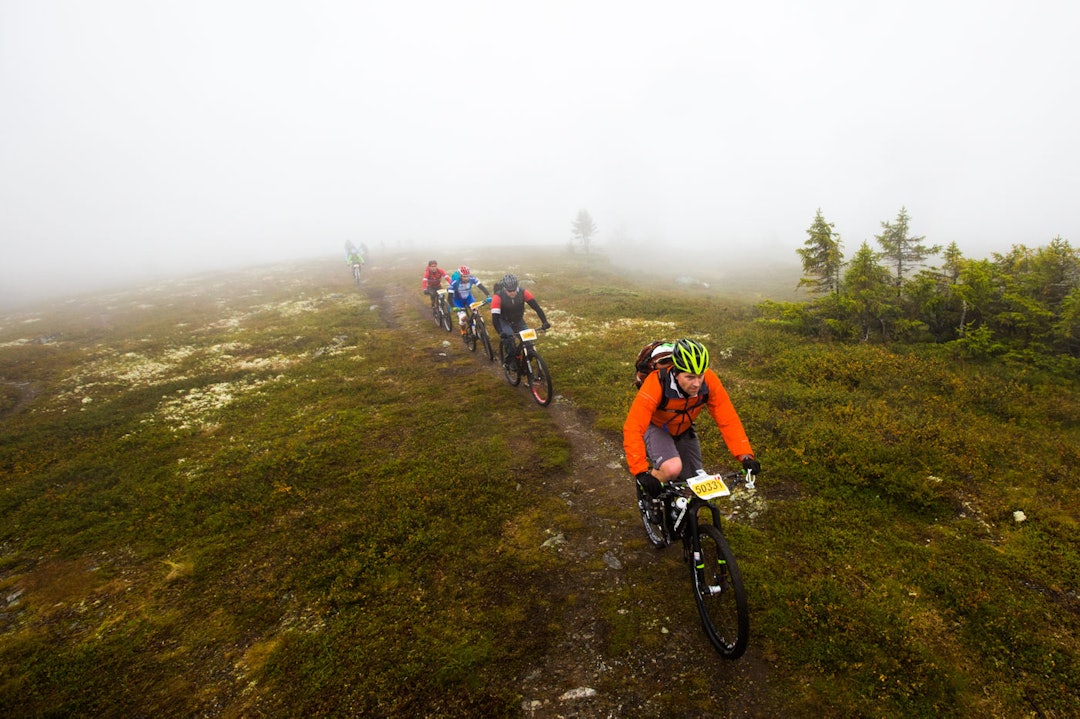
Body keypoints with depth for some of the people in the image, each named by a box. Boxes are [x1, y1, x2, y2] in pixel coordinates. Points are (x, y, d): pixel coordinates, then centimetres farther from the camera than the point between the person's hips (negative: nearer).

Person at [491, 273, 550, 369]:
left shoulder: (523, 293, -25)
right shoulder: (498, 297, -31)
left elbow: (536, 307, -28)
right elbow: (495, 317, -36)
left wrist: (544, 322, -41)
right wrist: (500, 332, -51)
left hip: (518, 321, 3)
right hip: (504, 322, -3)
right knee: (508, 338, -29)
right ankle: (509, 361, -7)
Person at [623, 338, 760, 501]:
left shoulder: (709, 381, -28)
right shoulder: (657, 384, -39)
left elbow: (728, 419, -23)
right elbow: (633, 429, -42)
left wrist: (746, 456, -33)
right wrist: (641, 472, -49)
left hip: (683, 430, 4)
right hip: (655, 427, -4)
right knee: (672, 469, -31)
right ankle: (649, 494, 0)